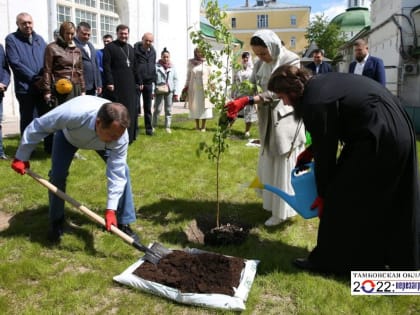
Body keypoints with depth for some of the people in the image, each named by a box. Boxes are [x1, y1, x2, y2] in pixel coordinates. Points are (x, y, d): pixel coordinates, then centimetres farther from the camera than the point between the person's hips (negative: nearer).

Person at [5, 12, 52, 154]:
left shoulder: (39, 39, 14)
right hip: (25, 87, -3)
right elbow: (15, 63, -10)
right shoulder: (11, 39, 0)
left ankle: (49, 146, 18)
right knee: (27, 119, 6)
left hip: (43, 86, 4)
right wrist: (34, 79, -15)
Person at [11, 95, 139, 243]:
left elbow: (117, 173, -33)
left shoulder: (120, 135, -40)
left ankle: (124, 223, 0)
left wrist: (111, 209, -36)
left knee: (123, 171, -13)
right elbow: (37, 127, -32)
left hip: (101, 139, 1)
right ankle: (56, 223, 12)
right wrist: (21, 157, -22)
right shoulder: (73, 113, -49)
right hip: (68, 134, -1)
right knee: (57, 174, -12)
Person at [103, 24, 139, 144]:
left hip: (129, 85, 6)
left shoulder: (130, 48, 19)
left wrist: (138, 81, 15)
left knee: (130, 111, 7)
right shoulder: (110, 47, -1)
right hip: (115, 85, -6)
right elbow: (106, 66, -9)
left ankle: (128, 136, 16)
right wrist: (109, 82, -16)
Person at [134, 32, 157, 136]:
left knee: (148, 107, 10)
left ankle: (149, 128, 17)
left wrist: (154, 80, 8)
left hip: (148, 82, 5)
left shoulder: (153, 51, 9)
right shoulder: (135, 49, -7)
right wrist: (138, 82, -14)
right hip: (137, 82, -5)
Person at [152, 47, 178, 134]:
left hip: (169, 91, 3)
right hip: (159, 91, -3)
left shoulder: (172, 67, 6)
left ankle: (167, 127, 14)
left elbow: (175, 80, 8)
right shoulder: (157, 66, -3)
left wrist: (175, 93, 3)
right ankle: (154, 126, 12)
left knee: (168, 110, 7)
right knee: (157, 109, 0)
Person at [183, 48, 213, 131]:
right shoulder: (191, 62, 6)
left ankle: (203, 126, 7)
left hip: (204, 88, -2)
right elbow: (188, 75, 11)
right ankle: (197, 125, 16)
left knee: (204, 106, -1)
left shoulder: (206, 63, 0)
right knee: (195, 106, 5)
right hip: (194, 88, 2)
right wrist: (186, 86, 8)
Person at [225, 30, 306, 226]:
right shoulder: (260, 64, 5)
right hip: (268, 120, 7)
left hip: (286, 120, -7)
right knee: (268, 164, 15)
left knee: (284, 166, 1)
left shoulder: (291, 61, -16)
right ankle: (272, 202, 32)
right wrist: (237, 106, -22)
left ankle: (282, 211, 12)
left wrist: (246, 101, -34)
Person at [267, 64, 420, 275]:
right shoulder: (320, 83, 9)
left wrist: (322, 193, 0)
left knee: (341, 197, 1)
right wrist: (309, 151, 17)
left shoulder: (314, 104, -20)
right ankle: (399, 258, 37)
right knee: (384, 201, 20)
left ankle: (329, 260, 15)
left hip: (380, 141, -10)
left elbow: (325, 152, -12)